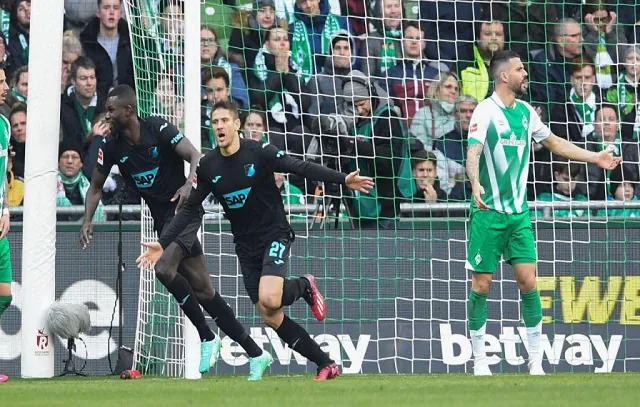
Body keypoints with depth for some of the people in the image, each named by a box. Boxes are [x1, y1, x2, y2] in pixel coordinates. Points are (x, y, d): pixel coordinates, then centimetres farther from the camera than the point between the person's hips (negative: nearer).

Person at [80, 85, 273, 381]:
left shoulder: (157, 129, -14)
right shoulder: (112, 147, 0)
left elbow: (195, 157, -19)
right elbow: (96, 187, 9)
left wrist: (189, 184, -38)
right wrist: (88, 220, -6)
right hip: (162, 218, 6)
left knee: (164, 268, -27)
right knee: (202, 290, 4)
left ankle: (207, 338, -12)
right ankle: (255, 354, 9)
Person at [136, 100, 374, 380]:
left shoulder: (259, 152, -13)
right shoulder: (208, 166, -1)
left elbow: (302, 168, -13)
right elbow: (190, 210, 5)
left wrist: (343, 180, -23)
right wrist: (163, 244, -3)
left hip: (274, 235, -5)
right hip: (246, 246, 5)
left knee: (269, 300, -28)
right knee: (271, 318, 0)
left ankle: (305, 287, 6)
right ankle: (325, 364, 10)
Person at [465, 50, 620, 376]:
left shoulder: (525, 111, 10)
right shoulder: (486, 111, -11)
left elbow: (552, 142, 25)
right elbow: (473, 152, -23)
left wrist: (595, 157, 27)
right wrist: (476, 184, -42)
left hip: (518, 212, 5)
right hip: (489, 212, -5)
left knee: (528, 281, -2)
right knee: (482, 284, -2)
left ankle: (536, 361, 4)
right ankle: (479, 360, 9)